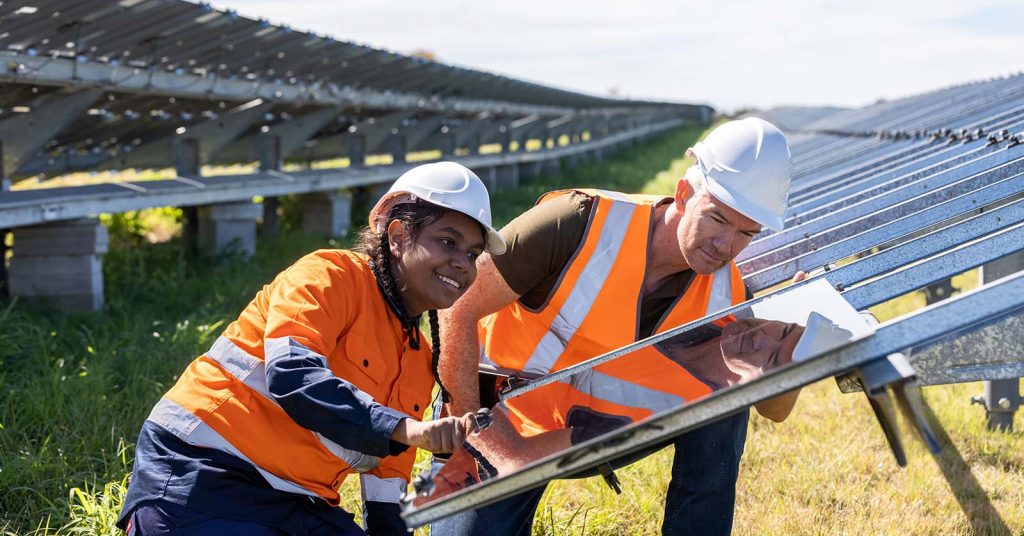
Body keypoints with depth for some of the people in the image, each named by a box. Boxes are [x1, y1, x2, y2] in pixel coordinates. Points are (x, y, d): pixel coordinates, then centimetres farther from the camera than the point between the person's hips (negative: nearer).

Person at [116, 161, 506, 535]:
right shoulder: (331, 276, -8)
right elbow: (291, 374, -25)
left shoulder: (422, 362, 14)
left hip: (297, 503, 8)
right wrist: (404, 429, -32)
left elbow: (386, 468, 18)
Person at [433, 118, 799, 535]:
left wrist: (789, 349, -25)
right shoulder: (582, 224, -29)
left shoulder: (726, 296, -14)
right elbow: (457, 309, -22)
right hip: (505, 424, -4)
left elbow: (773, 407, -2)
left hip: (603, 434, 4)